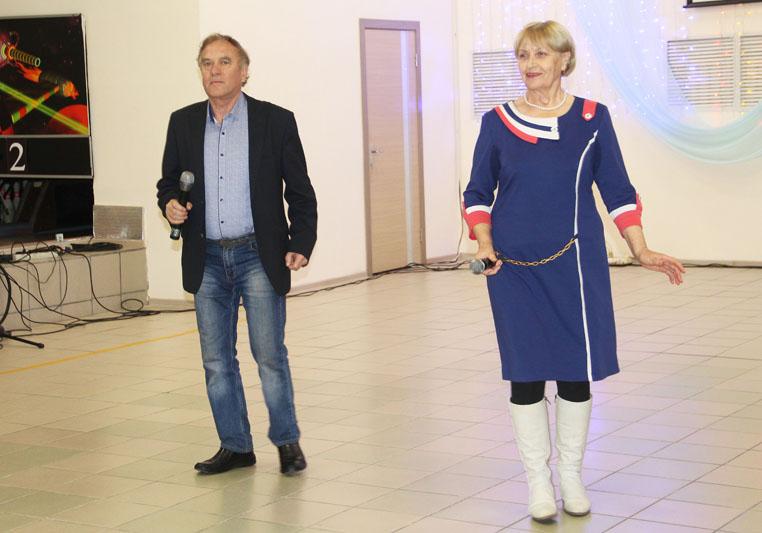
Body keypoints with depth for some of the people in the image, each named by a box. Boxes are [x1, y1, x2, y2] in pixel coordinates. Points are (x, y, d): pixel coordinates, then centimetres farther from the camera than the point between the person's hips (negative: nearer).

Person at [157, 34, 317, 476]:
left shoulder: (276, 121, -2)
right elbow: (168, 180, 16)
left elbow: (300, 193, 1)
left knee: (270, 355, 0)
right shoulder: (184, 123, 6)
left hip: (259, 257, -3)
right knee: (217, 359, 8)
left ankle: (287, 441, 17)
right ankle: (235, 446, 20)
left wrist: (301, 246, -9)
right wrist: (170, 204, -7)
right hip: (208, 261, 4)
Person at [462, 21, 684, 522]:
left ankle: (571, 476, 23)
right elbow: (478, 193, 8)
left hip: (576, 263, 0)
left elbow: (617, 192, 4)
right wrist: (485, 246, -7)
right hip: (515, 268, 0)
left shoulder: (592, 118, 2)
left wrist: (642, 250, -3)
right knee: (526, 373, 3)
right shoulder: (498, 122, 2)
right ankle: (538, 481, 16)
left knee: (577, 370, 5)